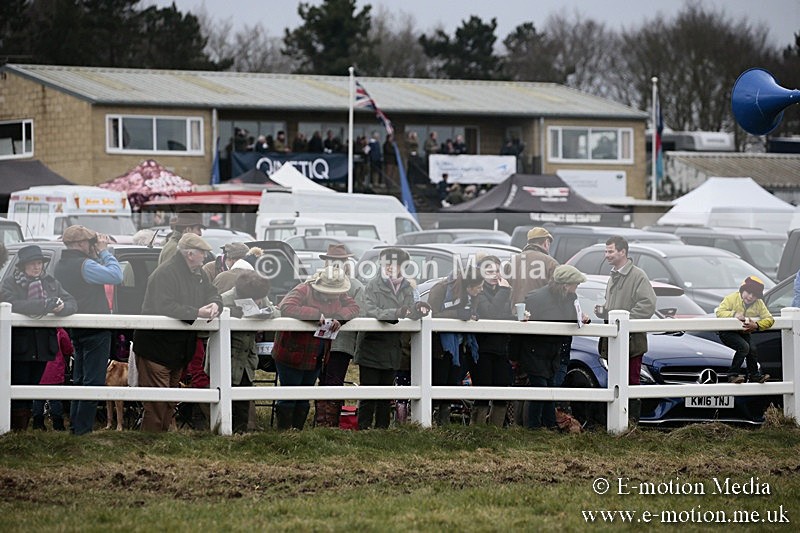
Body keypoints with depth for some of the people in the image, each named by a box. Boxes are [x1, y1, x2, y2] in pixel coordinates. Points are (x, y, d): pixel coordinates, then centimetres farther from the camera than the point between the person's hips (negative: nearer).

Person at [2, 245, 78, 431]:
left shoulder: (51, 283, 10)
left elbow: (72, 303, 0)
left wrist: (60, 307, -24)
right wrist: (45, 305, -27)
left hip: (42, 348, 4)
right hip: (19, 348, -4)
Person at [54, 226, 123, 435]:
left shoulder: (60, 267, 9)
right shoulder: (84, 265, -19)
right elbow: (116, 276, -22)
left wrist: (96, 255, 7)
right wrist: (104, 252, -11)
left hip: (76, 330, 9)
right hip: (95, 330, -9)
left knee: (80, 378, 16)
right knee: (93, 380, -5)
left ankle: (74, 425, 18)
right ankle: (82, 428, -7)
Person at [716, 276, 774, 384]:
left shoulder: (759, 304, -2)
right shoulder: (732, 298, -11)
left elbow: (769, 319, -10)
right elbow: (719, 312, -18)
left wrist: (756, 325, -28)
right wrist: (733, 314, -34)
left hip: (744, 333, 4)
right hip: (727, 333, -4)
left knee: (753, 349, -19)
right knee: (744, 346, -26)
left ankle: (754, 376, 1)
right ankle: (732, 375, -18)